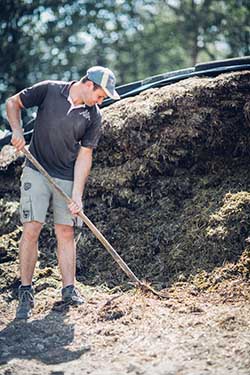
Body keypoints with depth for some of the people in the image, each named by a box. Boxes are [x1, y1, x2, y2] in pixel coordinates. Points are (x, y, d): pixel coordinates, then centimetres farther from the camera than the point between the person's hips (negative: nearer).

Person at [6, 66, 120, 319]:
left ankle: (69, 289, 13)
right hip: (36, 172, -2)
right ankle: (26, 292, 0)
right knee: (31, 229, -8)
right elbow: (12, 103, 4)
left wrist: (77, 194, -8)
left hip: (68, 179, 2)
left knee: (66, 233, 3)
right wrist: (17, 131, -12)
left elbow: (84, 155, -1)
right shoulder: (49, 90, -7)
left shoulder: (93, 117, -2)